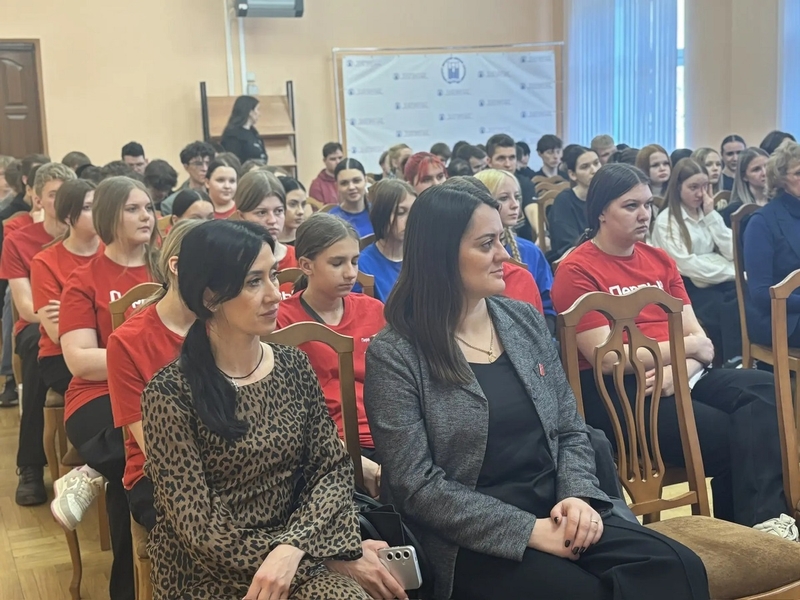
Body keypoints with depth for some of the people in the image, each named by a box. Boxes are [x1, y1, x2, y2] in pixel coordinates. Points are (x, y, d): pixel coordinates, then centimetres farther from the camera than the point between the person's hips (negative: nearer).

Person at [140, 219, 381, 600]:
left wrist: (292, 547, -19)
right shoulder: (170, 393, -12)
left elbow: (333, 468, 1)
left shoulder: (293, 366, 3)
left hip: (291, 550, 5)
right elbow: (200, 528, -13)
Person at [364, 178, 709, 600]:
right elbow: (417, 485, -12)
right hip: (475, 541, -5)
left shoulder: (526, 320, 10)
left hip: (556, 512, 5)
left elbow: (570, 431, 12)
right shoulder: (394, 355, -7)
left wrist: (577, 496, -8)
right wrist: (527, 530, -16)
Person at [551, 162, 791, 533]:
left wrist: (681, 371, -16)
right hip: (615, 392, -6)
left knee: (765, 390, -22)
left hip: (678, 378, 6)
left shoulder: (660, 260, 16)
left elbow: (701, 342, 8)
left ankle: (764, 518, -29)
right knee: (729, 437, -27)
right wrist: (686, 345, -4)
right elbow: (608, 358, -14)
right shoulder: (576, 271, -5)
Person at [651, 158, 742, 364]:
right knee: (730, 304, -33)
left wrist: (711, 215, 0)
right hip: (689, 287, -5)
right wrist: (731, 273, -15)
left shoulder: (707, 215, 17)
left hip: (718, 282, 5)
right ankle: (733, 361, -25)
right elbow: (685, 265, -13)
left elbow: (731, 252, 5)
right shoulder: (666, 221, -2)